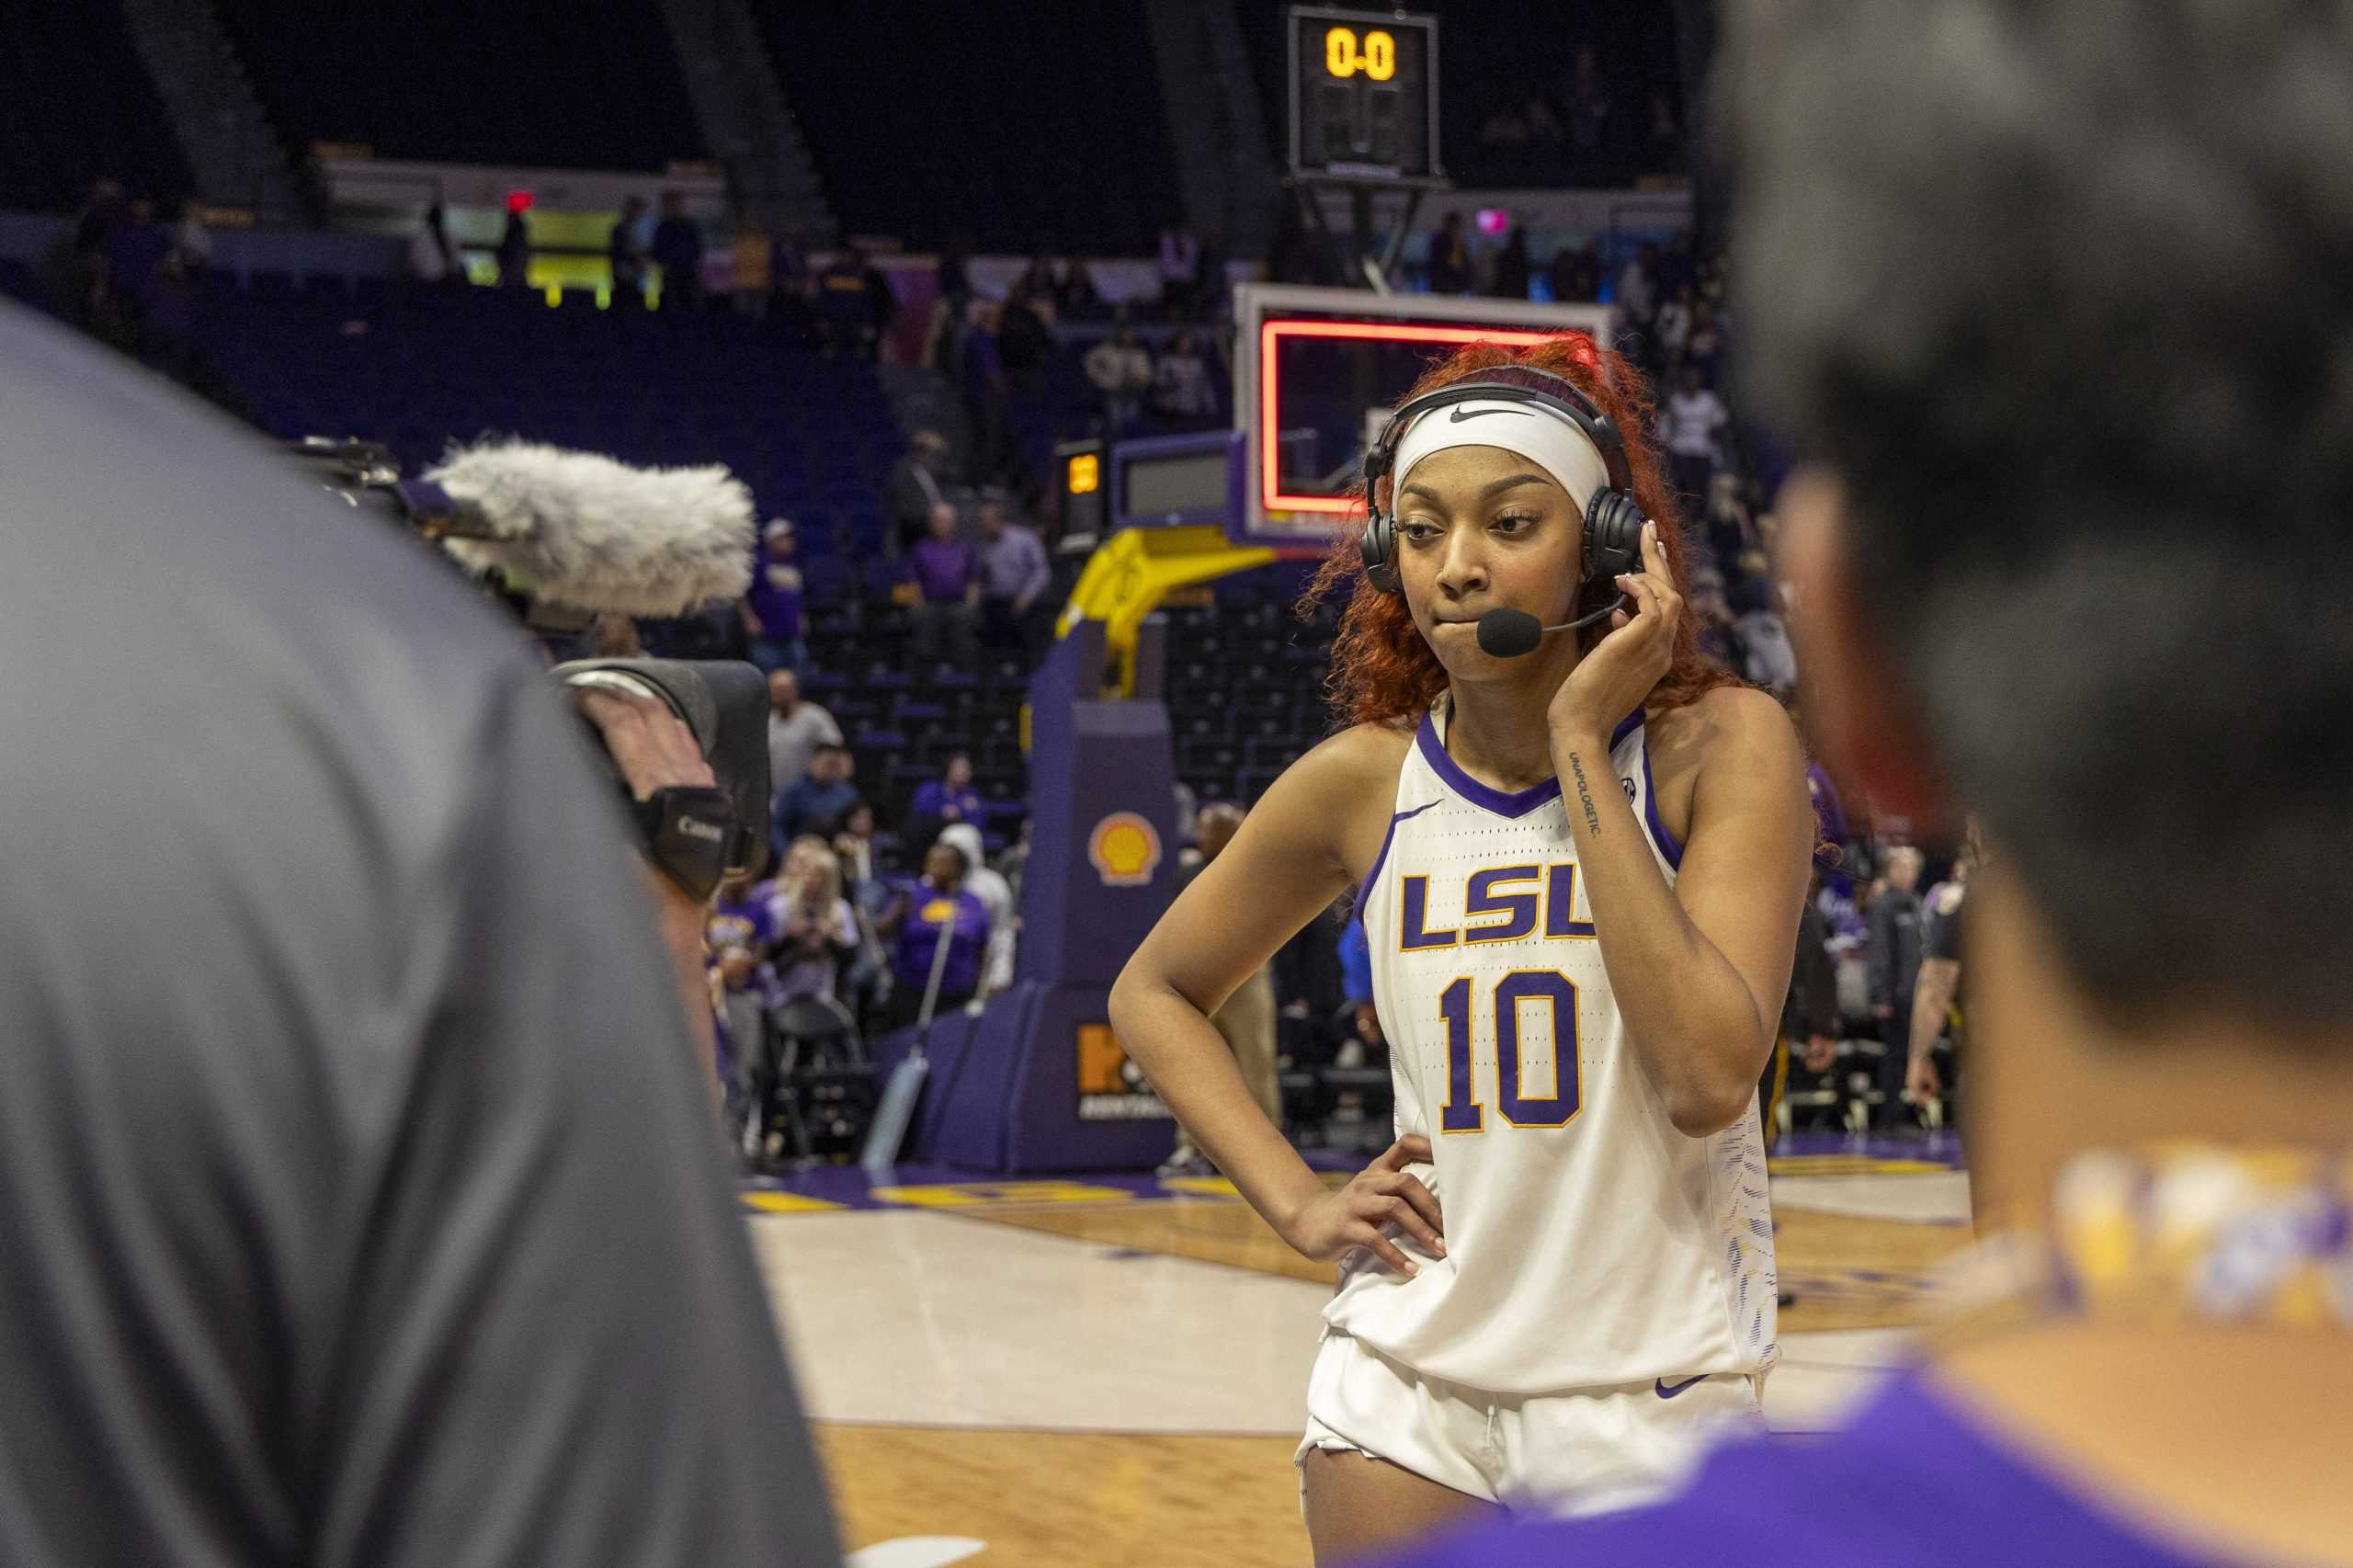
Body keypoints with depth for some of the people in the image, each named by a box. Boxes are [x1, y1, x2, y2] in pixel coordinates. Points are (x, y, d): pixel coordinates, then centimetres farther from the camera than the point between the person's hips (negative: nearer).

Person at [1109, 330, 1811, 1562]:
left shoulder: (1721, 748, -10)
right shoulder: (1363, 781, -2)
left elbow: (1710, 1077, -23)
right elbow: (1154, 993, 14)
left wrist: (1580, 747, -20)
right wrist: (1296, 1204, 1)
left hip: (1653, 1409, -2)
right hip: (1407, 1381, 2)